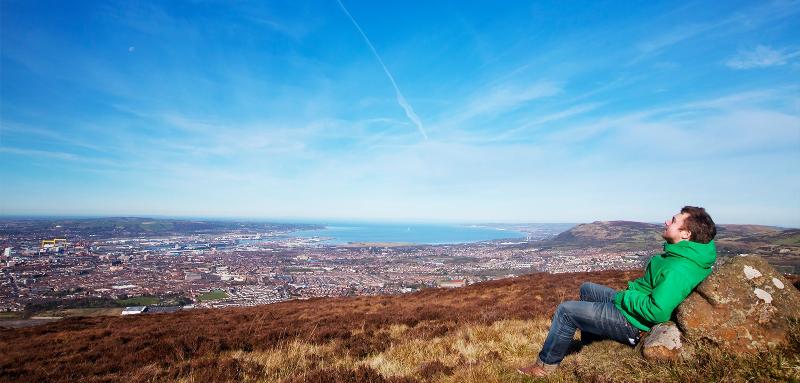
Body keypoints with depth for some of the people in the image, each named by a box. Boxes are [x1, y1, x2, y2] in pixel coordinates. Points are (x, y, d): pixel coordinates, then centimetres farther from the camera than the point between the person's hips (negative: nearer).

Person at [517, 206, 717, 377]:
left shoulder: (678, 270, -32)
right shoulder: (682, 254, -1)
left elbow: (657, 312, -36)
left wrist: (626, 296, -20)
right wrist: (631, 290, 4)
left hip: (632, 322, -10)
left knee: (566, 310, -7)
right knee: (586, 289, 25)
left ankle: (545, 365, 11)